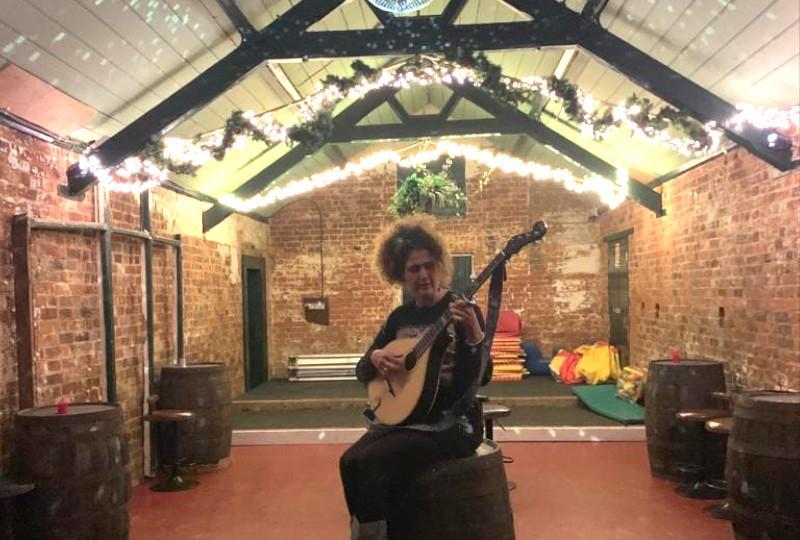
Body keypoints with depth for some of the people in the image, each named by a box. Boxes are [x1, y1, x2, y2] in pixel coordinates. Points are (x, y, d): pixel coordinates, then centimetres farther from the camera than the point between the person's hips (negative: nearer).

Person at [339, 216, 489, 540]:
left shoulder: (462, 311, -8)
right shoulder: (400, 317, 9)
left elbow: (480, 378, -18)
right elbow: (362, 373, 14)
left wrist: (474, 337, -36)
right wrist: (374, 358, -9)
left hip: (451, 423, -6)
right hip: (403, 416, 6)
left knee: (373, 460, -26)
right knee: (350, 461, -17)